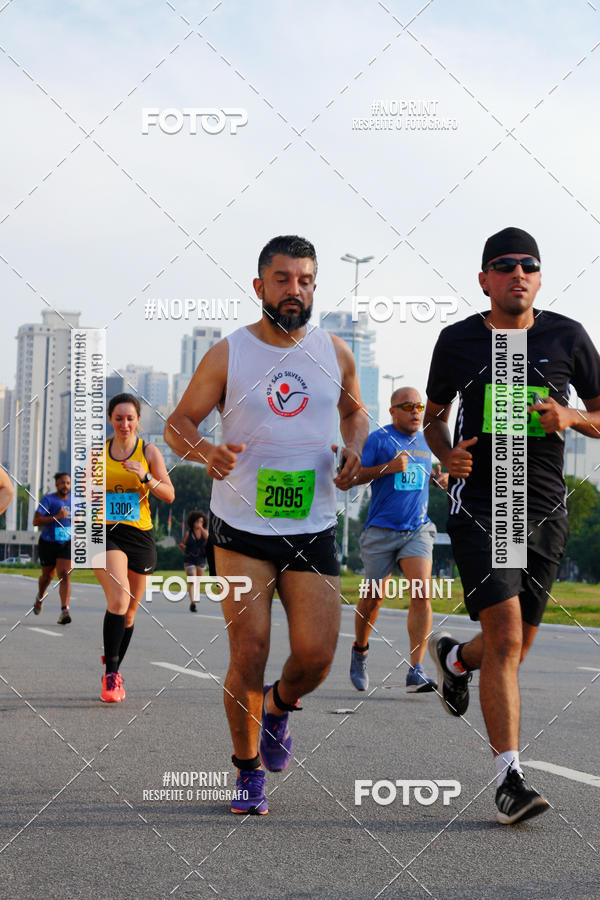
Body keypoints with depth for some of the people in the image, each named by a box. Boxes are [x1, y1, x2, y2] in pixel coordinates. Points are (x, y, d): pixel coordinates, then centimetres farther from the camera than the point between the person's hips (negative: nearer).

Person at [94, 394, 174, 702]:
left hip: (139, 535, 1)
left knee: (129, 611, 9)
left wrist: (146, 477, -16)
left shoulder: (149, 452, 4)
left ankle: (113, 671, 28)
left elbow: (169, 495, 0)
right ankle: (110, 674, -21)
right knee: (118, 598, -24)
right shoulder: (98, 453, 8)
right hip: (106, 534, -1)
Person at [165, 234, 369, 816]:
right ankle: (248, 769, 14)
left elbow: (354, 408, 23)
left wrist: (354, 448, 1)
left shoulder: (334, 353, 5)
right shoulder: (227, 355, -4)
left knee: (316, 656, -6)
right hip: (241, 528, -2)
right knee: (249, 653, -6)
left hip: (313, 528, 2)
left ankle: (278, 708, 30)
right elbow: (178, 422, 2)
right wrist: (205, 451, -20)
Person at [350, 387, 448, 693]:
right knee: (373, 598, 5)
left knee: (422, 594, -15)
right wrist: (387, 467, -20)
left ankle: (416, 672, -17)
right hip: (381, 530, -3)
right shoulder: (378, 439, -3)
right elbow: (356, 475, -8)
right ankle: (359, 651, 34)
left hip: (418, 530, 3)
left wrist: (437, 478, 9)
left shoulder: (424, 441, 14)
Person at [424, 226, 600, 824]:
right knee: (505, 638, -16)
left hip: (544, 510, 3)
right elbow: (434, 415, 16)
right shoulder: (458, 341, 3)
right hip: (477, 502, -3)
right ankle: (509, 778, -12)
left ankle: (454, 659, 47)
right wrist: (447, 454, -5)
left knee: (515, 645, 12)